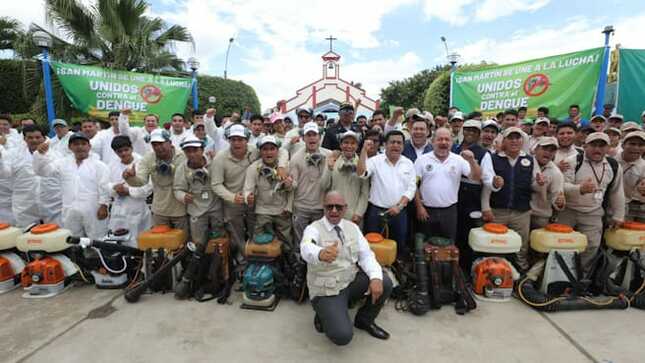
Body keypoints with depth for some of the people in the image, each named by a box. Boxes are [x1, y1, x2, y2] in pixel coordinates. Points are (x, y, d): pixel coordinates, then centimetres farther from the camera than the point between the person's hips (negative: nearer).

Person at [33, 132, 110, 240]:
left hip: (94, 212, -4)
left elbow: (105, 187, -6)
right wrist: (41, 154, -8)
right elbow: (41, 170, 9)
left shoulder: (98, 165, 0)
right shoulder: (63, 163, 14)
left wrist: (103, 206, -13)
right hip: (70, 213, 4)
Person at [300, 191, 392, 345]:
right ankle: (324, 316, 12)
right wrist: (321, 254, -61)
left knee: (385, 283, -17)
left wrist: (376, 277, -23)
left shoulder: (352, 227, 3)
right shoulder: (313, 229, -14)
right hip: (327, 291, -5)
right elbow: (306, 248, -37)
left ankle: (364, 320, 11)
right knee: (342, 336, -23)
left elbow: (366, 255, -2)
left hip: (352, 281, 5)